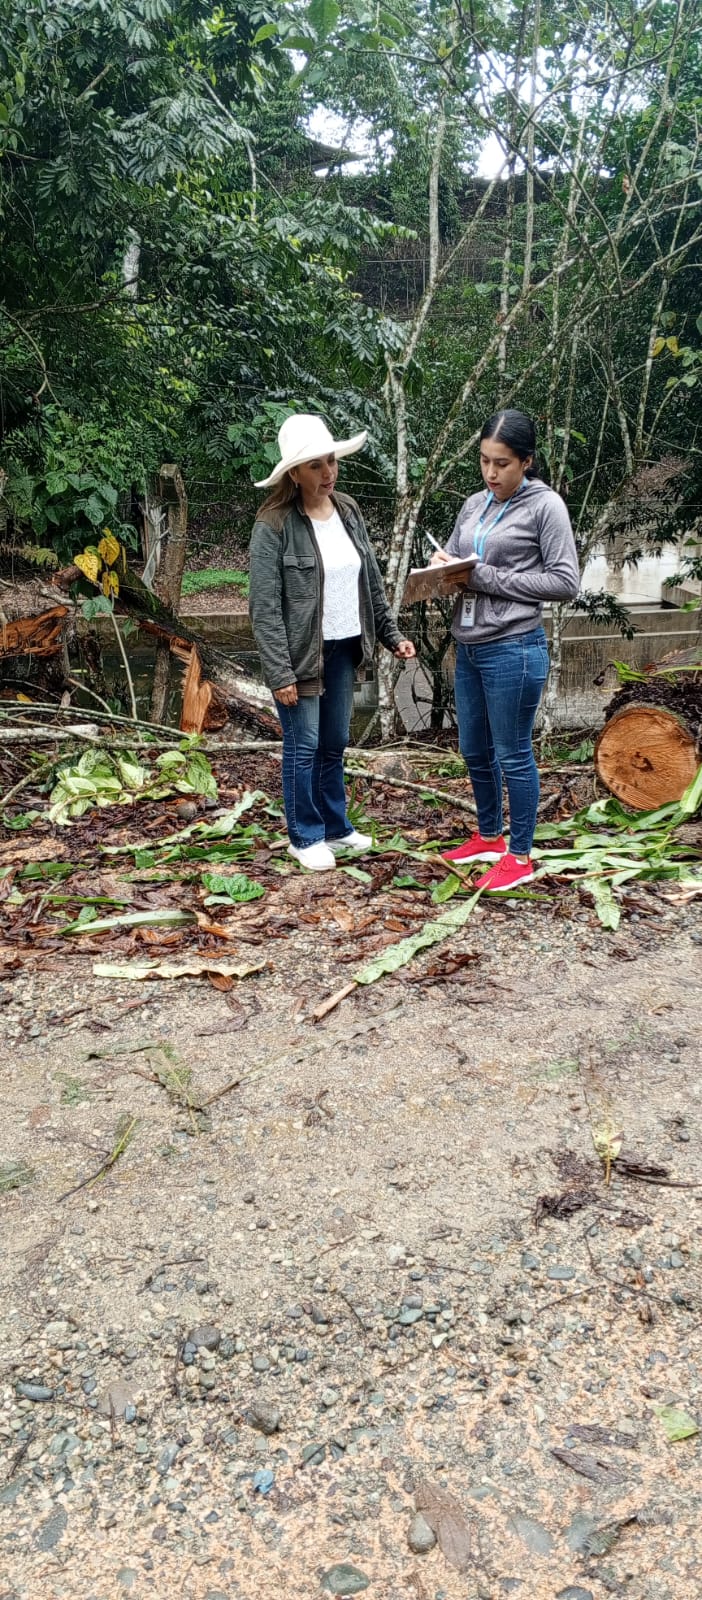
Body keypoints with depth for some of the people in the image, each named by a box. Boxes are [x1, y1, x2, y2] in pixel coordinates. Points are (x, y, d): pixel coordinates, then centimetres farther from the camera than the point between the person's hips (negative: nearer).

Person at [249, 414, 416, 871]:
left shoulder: (349, 512, 6)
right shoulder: (274, 525, -14)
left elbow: (372, 581, 14)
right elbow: (265, 606, -16)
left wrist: (392, 634, 8)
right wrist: (280, 673, -19)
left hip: (343, 648, 6)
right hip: (302, 652, -6)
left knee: (335, 744, 16)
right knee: (304, 747, 4)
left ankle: (337, 827, 30)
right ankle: (306, 837, 19)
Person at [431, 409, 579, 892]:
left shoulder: (545, 506, -7)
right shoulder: (474, 506, 11)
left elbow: (565, 581, -12)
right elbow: (453, 560, 19)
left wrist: (488, 578, -15)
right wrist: (443, 567, -6)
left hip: (513, 648, -7)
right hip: (468, 647, 7)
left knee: (513, 755, 2)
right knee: (475, 751, 17)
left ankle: (520, 856, 16)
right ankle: (489, 836, 36)